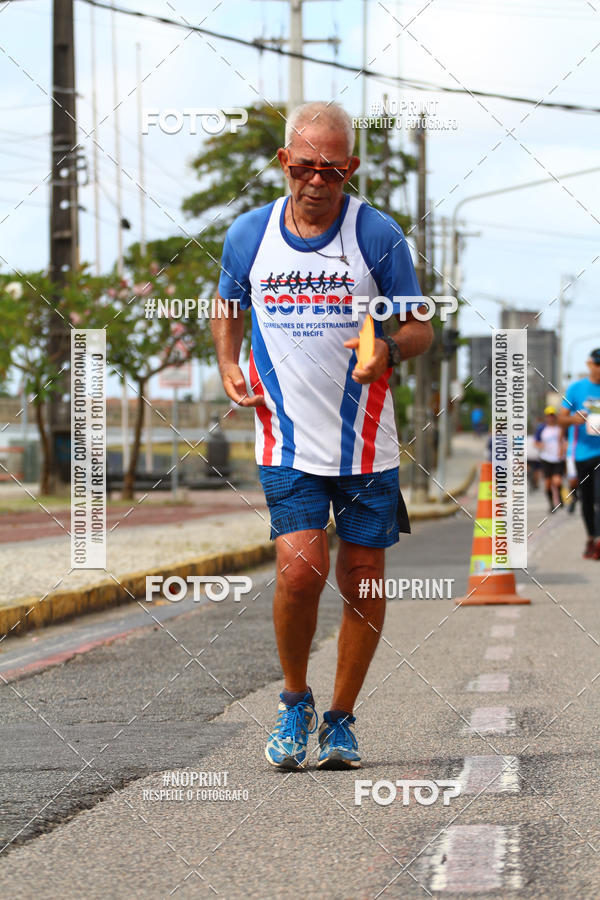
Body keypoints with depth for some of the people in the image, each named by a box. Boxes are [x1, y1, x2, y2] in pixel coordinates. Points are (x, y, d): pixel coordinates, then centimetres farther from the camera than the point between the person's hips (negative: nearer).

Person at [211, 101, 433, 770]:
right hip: (287, 443, 0)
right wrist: (228, 366, 2)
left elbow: (420, 326, 1)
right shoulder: (248, 234, 2)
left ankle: (340, 718, 23)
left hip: (366, 445, 0)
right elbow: (228, 309, 20)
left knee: (361, 583, 4)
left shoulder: (378, 235, -5)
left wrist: (388, 349, -21)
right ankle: (294, 702, 10)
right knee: (300, 570, -15)